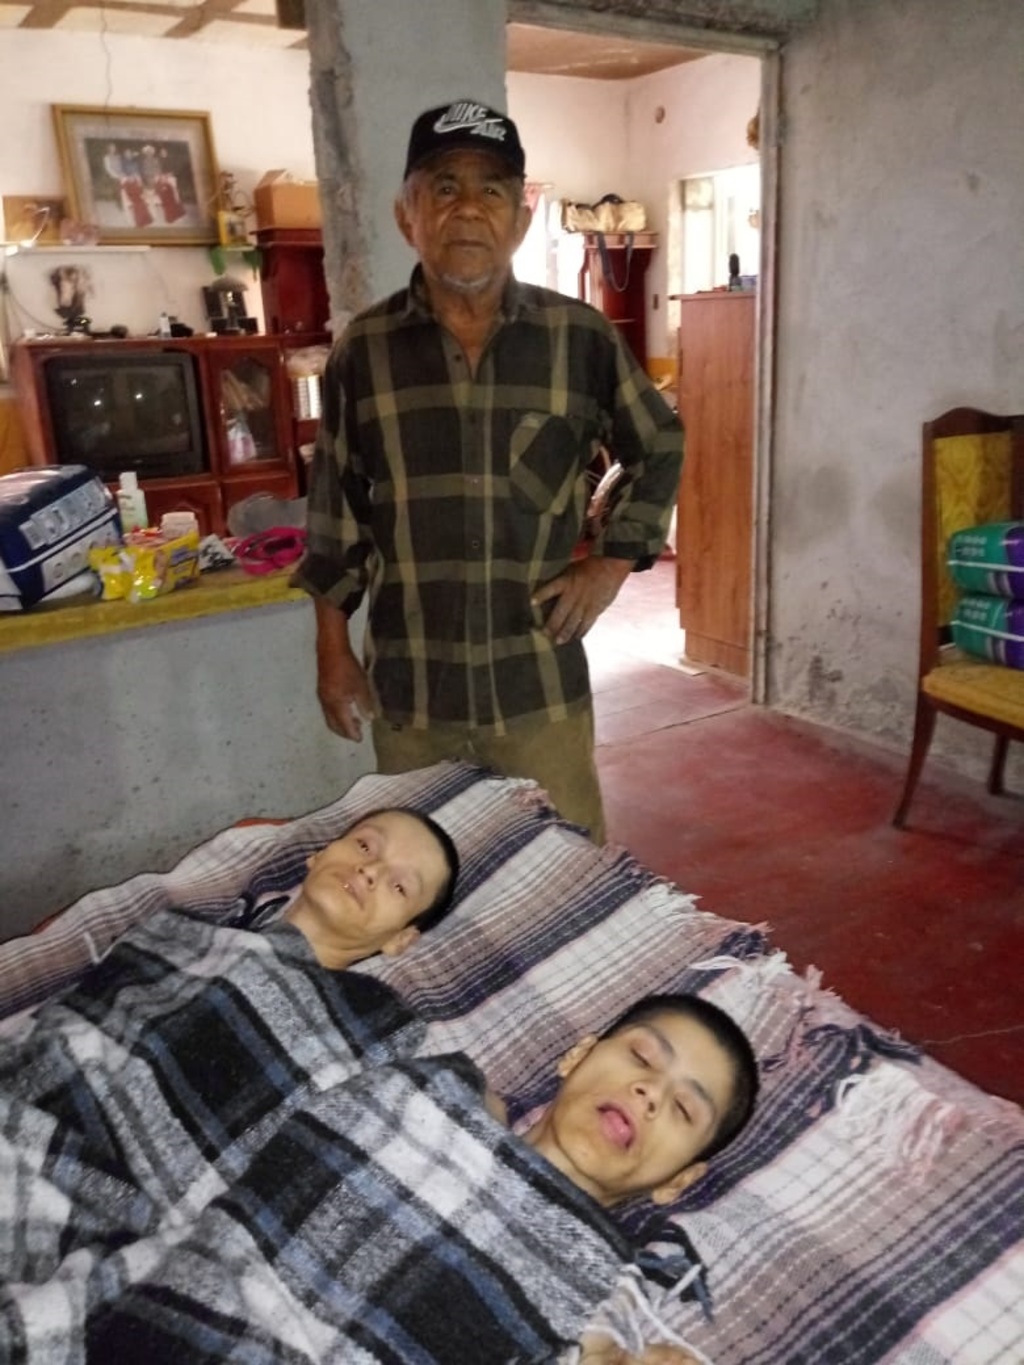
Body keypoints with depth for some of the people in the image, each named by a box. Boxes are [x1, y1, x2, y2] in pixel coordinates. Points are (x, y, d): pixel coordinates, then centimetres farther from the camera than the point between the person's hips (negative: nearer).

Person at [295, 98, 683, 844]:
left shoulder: (581, 337, -4)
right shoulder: (363, 350, -2)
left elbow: (660, 449, 11)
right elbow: (335, 512, 5)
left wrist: (613, 562, 1)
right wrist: (334, 651, 6)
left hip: (541, 684, 0)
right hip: (408, 691, 1)